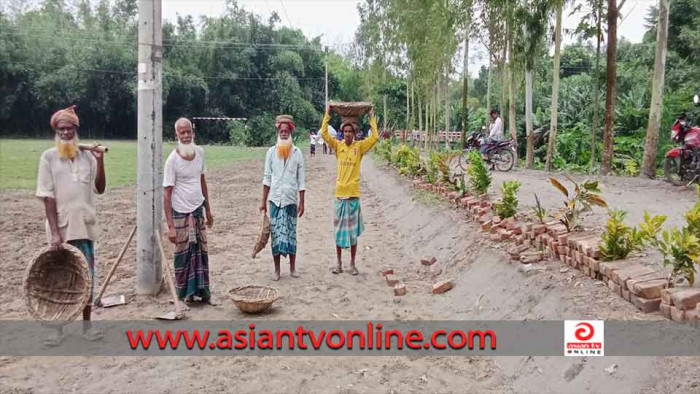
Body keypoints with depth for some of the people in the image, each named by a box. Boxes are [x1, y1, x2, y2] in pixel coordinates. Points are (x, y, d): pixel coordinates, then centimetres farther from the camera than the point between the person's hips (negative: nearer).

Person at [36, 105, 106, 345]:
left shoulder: (87, 156, 4)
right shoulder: (49, 157, -4)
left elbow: (100, 189, 3)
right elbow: (48, 197, -9)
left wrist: (100, 161, -9)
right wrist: (54, 232, -16)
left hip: (84, 225, 3)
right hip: (60, 227, -2)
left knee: (87, 276, 8)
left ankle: (86, 324, 20)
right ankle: (57, 327, 19)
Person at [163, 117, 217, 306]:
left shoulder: (199, 152, 1)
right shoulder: (172, 160, -15)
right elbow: (167, 194, -16)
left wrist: (208, 209, 14)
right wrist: (170, 226, -20)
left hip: (198, 210, 5)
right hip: (181, 213, -5)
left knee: (202, 252, 11)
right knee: (184, 254, 4)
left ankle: (204, 292, 22)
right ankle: (184, 293, 19)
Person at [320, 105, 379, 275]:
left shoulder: (359, 146, 1)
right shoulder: (338, 146, 4)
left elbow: (374, 137, -7)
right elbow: (324, 134, -1)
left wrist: (372, 118, -3)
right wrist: (327, 114, 0)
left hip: (353, 194, -1)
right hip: (340, 193, 1)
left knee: (353, 231, 6)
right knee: (339, 230, 8)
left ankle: (352, 264, 16)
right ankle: (339, 263, 18)